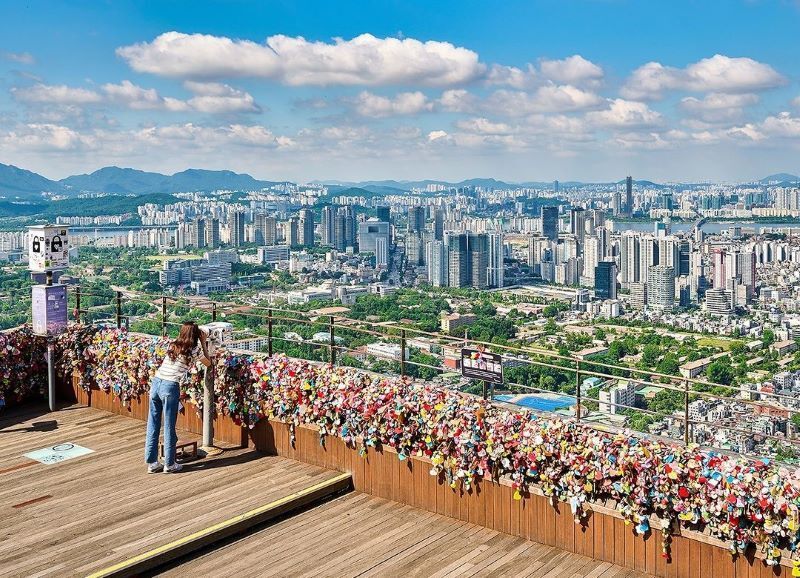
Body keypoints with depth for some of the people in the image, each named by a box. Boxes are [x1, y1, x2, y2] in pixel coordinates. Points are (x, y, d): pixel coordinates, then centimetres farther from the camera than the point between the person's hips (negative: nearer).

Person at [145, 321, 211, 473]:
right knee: (169, 427, 4)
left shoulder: (172, 345, 16)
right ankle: (169, 464, 12)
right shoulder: (195, 350, 2)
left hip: (156, 383, 6)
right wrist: (203, 342, 22)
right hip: (170, 387, -6)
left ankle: (152, 462, 17)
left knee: (153, 425, 11)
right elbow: (208, 363, 20)